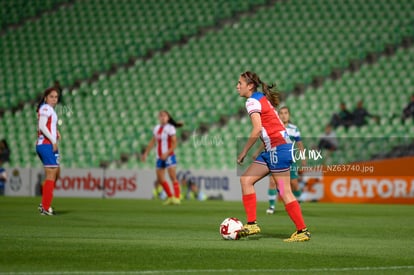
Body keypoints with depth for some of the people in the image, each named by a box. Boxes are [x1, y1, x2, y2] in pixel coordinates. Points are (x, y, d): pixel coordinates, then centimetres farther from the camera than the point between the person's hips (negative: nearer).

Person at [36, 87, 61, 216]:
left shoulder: (49, 109, 20)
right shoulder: (46, 108, -10)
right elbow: (42, 126, -20)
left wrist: (55, 132, 3)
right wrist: (53, 140, -20)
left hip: (47, 145, 10)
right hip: (47, 144, -10)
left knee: (56, 172, 17)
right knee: (51, 174, -9)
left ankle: (44, 204, 18)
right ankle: (45, 208, -8)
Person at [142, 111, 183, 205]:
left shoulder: (170, 128, -8)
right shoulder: (157, 128, 11)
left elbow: (174, 143, -12)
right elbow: (152, 142, 18)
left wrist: (167, 153, -22)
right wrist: (146, 153, 12)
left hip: (169, 157, -7)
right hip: (160, 158, 7)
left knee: (172, 177, -12)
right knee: (160, 179, 6)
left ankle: (177, 197, -12)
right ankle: (170, 197, 16)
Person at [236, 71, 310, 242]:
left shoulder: (252, 101, -9)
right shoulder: (263, 99, 18)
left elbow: (257, 129, -20)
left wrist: (243, 152, -13)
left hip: (278, 148, -10)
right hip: (271, 149, 10)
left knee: (284, 191, -7)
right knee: (246, 179, 8)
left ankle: (302, 231, -4)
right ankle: (252, 224, 5)